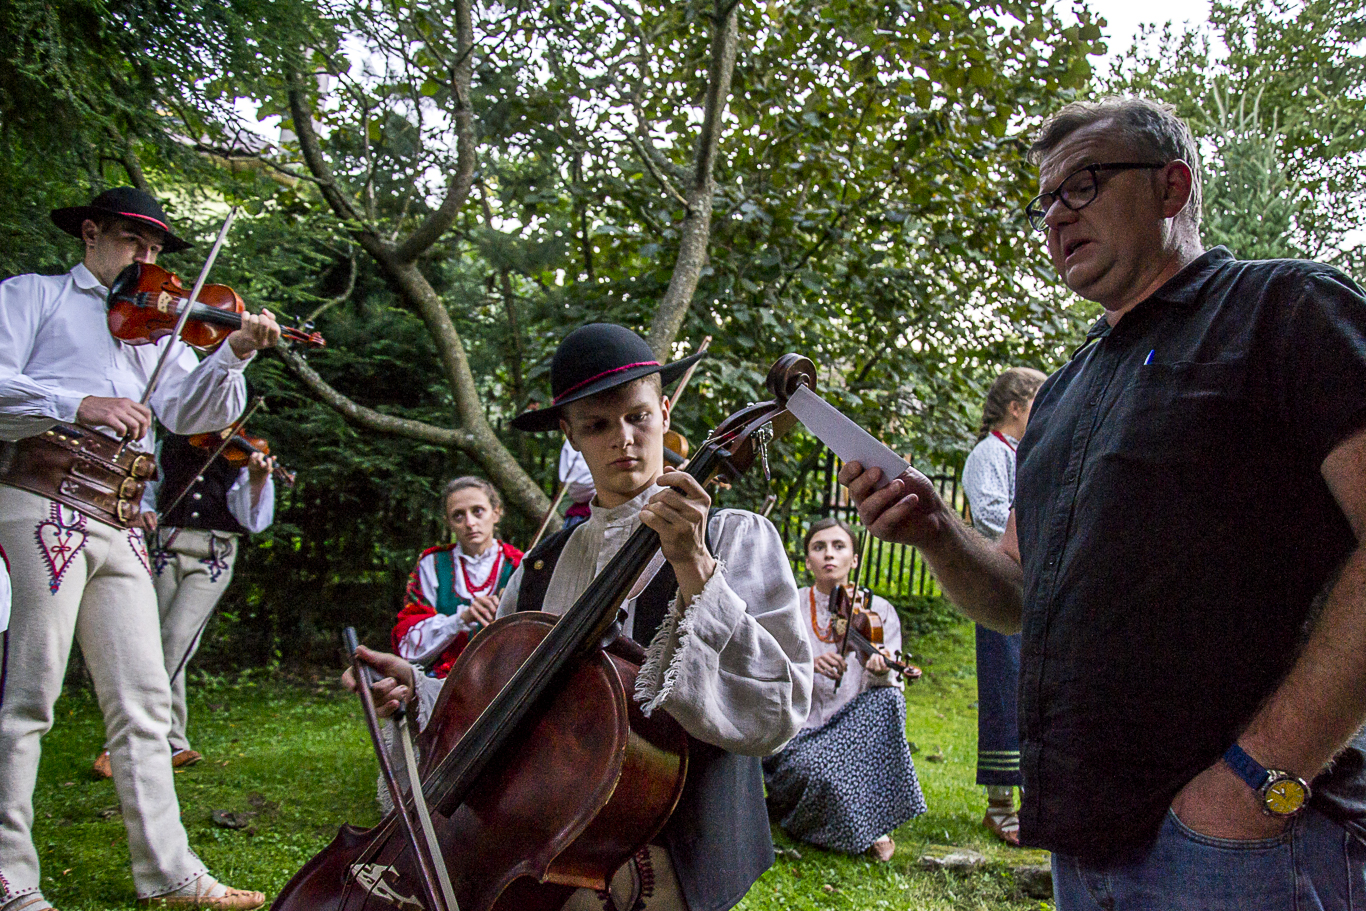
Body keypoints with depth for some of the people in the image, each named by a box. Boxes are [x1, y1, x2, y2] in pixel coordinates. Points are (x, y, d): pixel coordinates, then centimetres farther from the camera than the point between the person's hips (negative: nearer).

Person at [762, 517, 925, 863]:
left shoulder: (879, 611, 4)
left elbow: (893, 685, -3)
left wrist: (882, 670, -28)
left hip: (857, 730, 2)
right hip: (796, 733, -2)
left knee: (888, 701, -29)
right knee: (820, 770, -34)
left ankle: (876, 818, -14)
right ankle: (863, 829, -3)